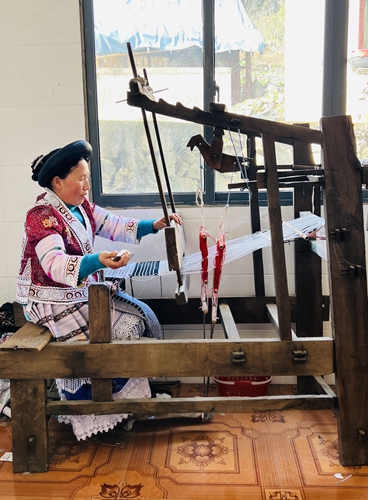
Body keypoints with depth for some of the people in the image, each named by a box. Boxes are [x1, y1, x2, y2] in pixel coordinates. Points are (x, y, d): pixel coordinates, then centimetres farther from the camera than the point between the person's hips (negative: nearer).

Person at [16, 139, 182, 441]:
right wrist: (99, 261, -51)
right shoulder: (42, 215, -20)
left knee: (142, 316, 1)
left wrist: (154, 225, -3)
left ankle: (141, 390, 11)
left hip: (84, 291, 9)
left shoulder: (81, 206, 6)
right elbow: (55, 264, -35)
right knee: (120, 331, -19)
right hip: (53, 301, -9)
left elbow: (114, 226, 11)